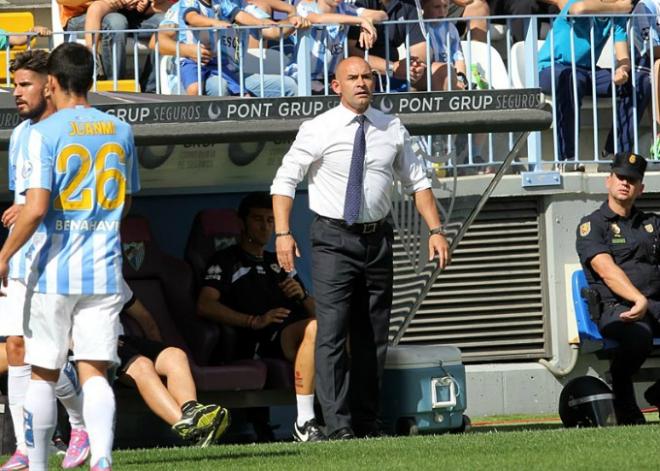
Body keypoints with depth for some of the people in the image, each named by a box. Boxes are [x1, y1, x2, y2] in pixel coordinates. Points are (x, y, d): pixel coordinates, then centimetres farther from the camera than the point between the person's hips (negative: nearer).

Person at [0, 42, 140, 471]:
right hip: (104, 272, 3)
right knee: (95, 372, 0)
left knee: (44, 374, 8)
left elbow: (35, 209, -16)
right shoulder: (120, 131, 7)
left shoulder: (44, 133, -9)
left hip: (54, 272, -3)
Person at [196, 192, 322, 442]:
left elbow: (314, 310, 32)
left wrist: (302, 295, 7)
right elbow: (205, 306, -4)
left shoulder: (279, 264, 34)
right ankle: (304, 422, -38)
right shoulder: (226, 261, 14)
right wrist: (255, 321, -13)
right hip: (261, 340, -6)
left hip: (295, 331, 6)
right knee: (314, 328, -36)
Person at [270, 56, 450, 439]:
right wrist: (283, 233, -15)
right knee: (332, 332, -13)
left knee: (373, 335, 8)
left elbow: (417, 181, 13)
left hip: (377, 239, 5)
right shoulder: (318, 131, -5)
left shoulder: (392, 130, 7)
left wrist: (436, 230, 4)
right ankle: (338, 425, -16)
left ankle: (367, 422, 15)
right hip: (333, 240, -4)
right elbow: (285, 181, -4)